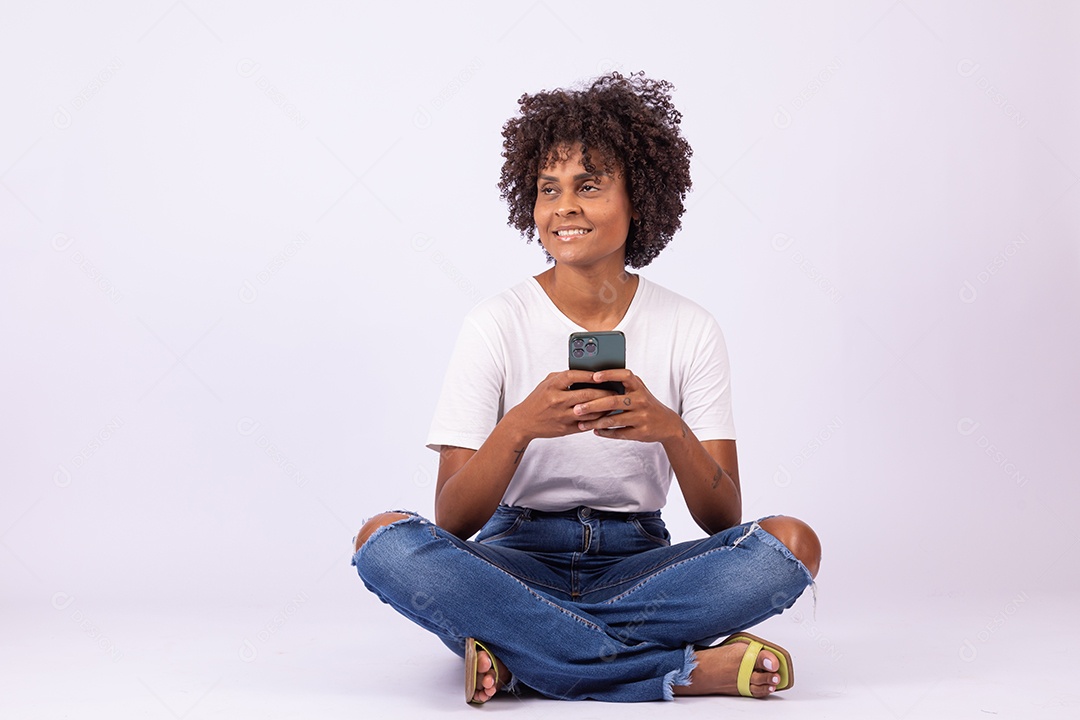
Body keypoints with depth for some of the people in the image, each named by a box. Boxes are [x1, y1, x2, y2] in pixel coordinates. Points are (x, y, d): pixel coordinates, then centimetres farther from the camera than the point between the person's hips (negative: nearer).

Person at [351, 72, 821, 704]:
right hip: (518, 562, 0)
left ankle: (520, 657, -24)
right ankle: (686, 670, -28)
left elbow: (724, 519, -6)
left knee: (792, 543, -26)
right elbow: (452, 521, -11)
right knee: (387, 540, -31)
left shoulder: (689, 329, 0)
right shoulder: (496, 325, -4)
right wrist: (519, 426, -29)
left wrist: (670, 429, -26)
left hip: (637, 563, 1)